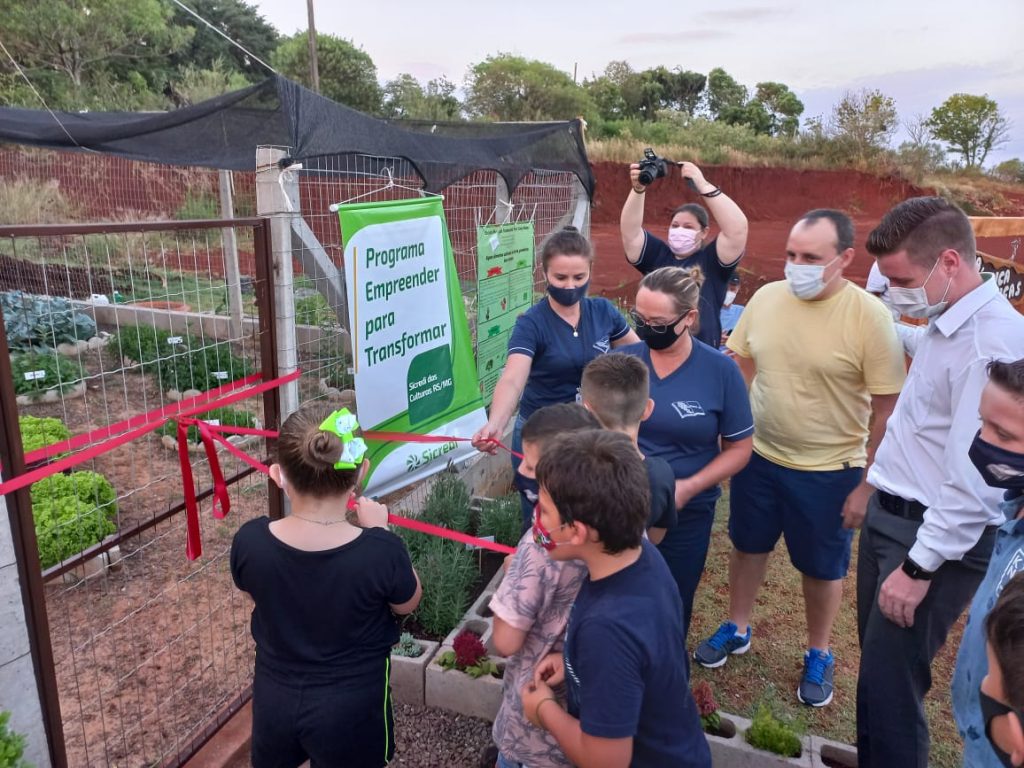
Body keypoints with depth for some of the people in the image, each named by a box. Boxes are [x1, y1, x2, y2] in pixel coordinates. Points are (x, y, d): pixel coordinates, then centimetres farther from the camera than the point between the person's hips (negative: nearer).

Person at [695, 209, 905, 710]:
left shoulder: (869, 317, -18)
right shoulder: (766, 297, -6)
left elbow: (887, 408, -13)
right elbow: (739, 367, 6)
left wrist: (868, 484, -11)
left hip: (829, 471, -3)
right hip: (758, 457, 4)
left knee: (822, 567, 15)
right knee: (747, 546, 20)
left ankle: (818, 655, 40)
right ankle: (737, 629, 44)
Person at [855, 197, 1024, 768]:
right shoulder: (944, 323, 4)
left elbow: (972, 479, -24)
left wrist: (920, 568, -19)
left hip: (937, 536, -9)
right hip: (890, 515, 9)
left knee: (888, 688, 0)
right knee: (878, 669, 21)